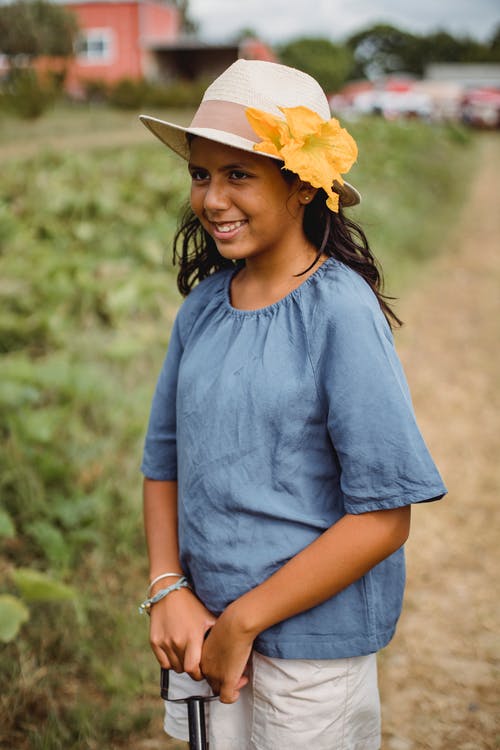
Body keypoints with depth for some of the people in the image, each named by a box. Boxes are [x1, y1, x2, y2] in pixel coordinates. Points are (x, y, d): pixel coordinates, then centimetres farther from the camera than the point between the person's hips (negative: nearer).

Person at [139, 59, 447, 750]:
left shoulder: (342, 312, -17)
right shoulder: (203, 305, 1)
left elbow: (383, 516, -19)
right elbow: (165, 458, 9)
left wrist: (242, 621, -15)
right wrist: (169, 591, -5)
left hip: (312, 636, -5)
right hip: (210, 622, 5)